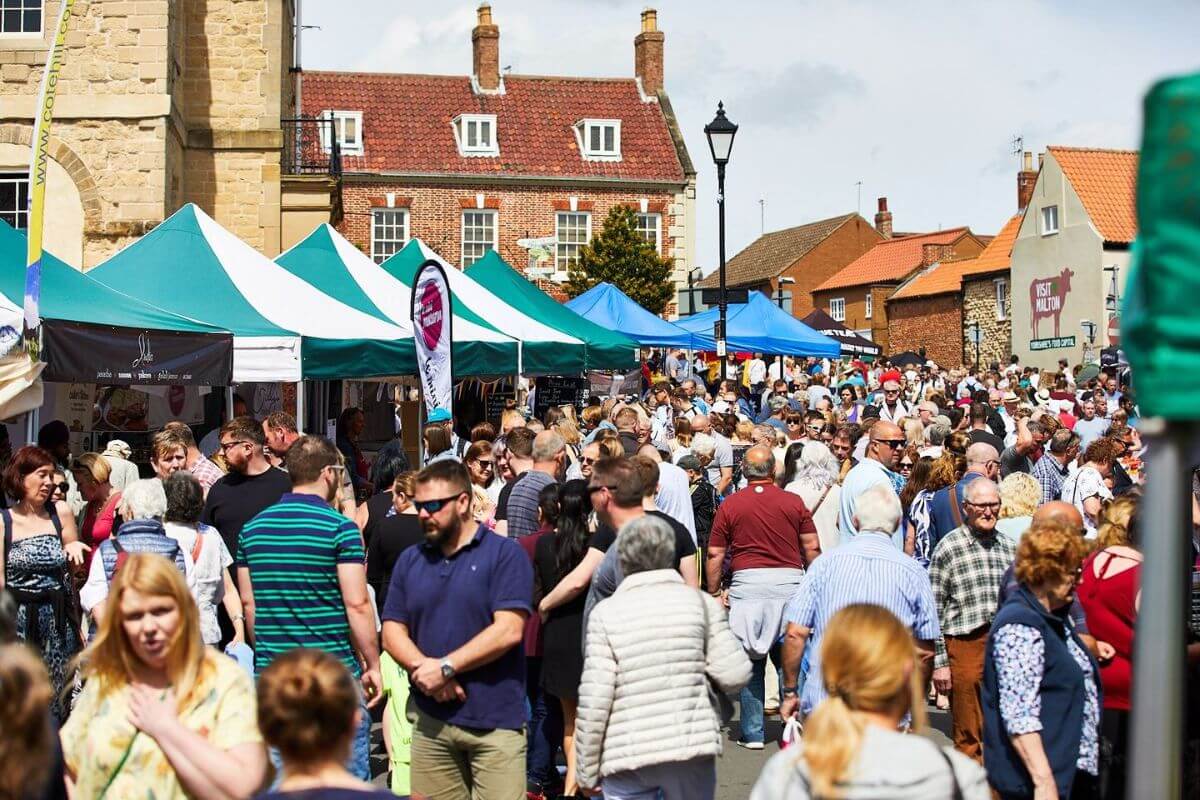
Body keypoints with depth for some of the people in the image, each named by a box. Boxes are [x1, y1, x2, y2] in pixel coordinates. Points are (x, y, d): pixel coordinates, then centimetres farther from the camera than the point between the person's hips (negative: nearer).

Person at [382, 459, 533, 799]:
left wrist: (445, 667, -14)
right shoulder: (410, 560, 12)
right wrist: (422, 667, -10)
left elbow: (509, 630, -13)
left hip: (495, 720, -5)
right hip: (431, 720, 5)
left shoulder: (504, 553, -4)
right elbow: (392, 631, 9)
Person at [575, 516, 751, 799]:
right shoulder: (700, 602, 2)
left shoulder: (606, 613, -4)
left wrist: (587, 770, 2)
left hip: (627, 755, -2)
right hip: (692, 747, 2)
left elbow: (594, 701, -7)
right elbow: (735, 675, -3)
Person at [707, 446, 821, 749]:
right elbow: (812, 548, 4)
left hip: (747, 583, 0)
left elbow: (715, 555, 3)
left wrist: (714, 593, 13)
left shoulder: (730, 505, 3)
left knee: (750, 663, 7)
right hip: (789, 581, 0)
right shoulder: (794, 502, 3)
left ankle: (753, 733, 9)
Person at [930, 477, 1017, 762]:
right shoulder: (948, 548, -3)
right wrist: (939, 662, -8)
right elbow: (934, 610, -4)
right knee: (969, 738, 2)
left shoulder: (1009, 547, 11)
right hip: (965, 645, -4)